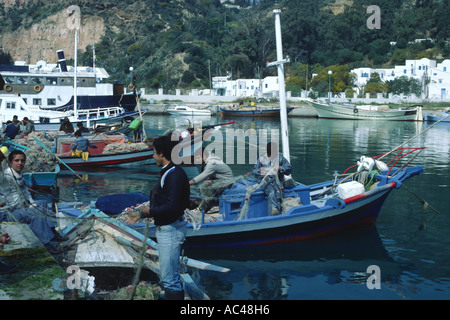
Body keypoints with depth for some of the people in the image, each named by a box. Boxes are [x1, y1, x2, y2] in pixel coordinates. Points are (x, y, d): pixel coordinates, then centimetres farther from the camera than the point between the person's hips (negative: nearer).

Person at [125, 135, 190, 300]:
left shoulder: (174, 174, -19)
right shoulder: (167, 173, 14)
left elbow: (172, 206, -27)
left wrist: (150, 211, -14)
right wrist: (140, 215, 19)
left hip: (171, 230, -11)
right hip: (165, 229, 11)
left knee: (169, 278, -7)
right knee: (169, 275, 20)